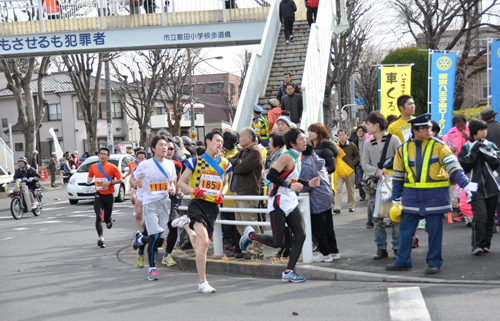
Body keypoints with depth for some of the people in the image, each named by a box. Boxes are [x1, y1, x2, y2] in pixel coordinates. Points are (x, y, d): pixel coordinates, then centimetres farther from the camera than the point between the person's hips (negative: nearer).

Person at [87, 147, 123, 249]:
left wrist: (110, 182, -17)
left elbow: (120, 180, -5)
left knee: (107, 218, 7)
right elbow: (90, 176, 23)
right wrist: (89, 180, 2)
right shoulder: (93, 167, 5)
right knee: (98, 217, -15)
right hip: (98, 195, 2)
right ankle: (101, 238, -18)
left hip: (109, 195, -2)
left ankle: (109, 221, 45)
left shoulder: (112, 167, -6)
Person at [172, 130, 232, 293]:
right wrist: (194, 191, -13)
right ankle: (202, 282, -12)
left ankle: (186, 222, 32)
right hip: (198, 204, -5)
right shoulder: (196, 161, 2)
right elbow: (181, 182, 5)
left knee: (201, 247, 6)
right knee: (204, 242, -21)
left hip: (213, 207, 5)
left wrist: (221, 195, 7)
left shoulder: (224, 164, 14)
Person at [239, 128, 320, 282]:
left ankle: (289, 272, 4)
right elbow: (271, 175, -23)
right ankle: (250, 234, 21)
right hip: (278, 202, -9)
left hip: (291, 202, 9)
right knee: (277, 242, -5)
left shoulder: (297, 157, 12)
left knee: (300, 235, -2)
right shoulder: (286, 157, -16)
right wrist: (290, 185, -27)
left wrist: (308, 183, 11)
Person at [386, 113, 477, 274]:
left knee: (434, 229, 3)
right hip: (411, 195, 3)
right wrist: (396, 197, 10)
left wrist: (464, 183, -19)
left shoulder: (438, 145, -2)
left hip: (435, 194, -3)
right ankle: (402, 261, 16)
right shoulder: (403, 149, 6)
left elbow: (452, 165, -8)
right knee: (405, 228, 5)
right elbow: (398, 175, 11)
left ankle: (434, 262, 14)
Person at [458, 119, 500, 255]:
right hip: (476, 187, -3)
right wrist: (474, 152, -9)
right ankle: (477, 245, -8)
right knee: (480, 216, -16)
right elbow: (463, 166, -5)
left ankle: (486, 244, 17)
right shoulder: (466, 147, 6)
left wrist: (485, 151, -8)